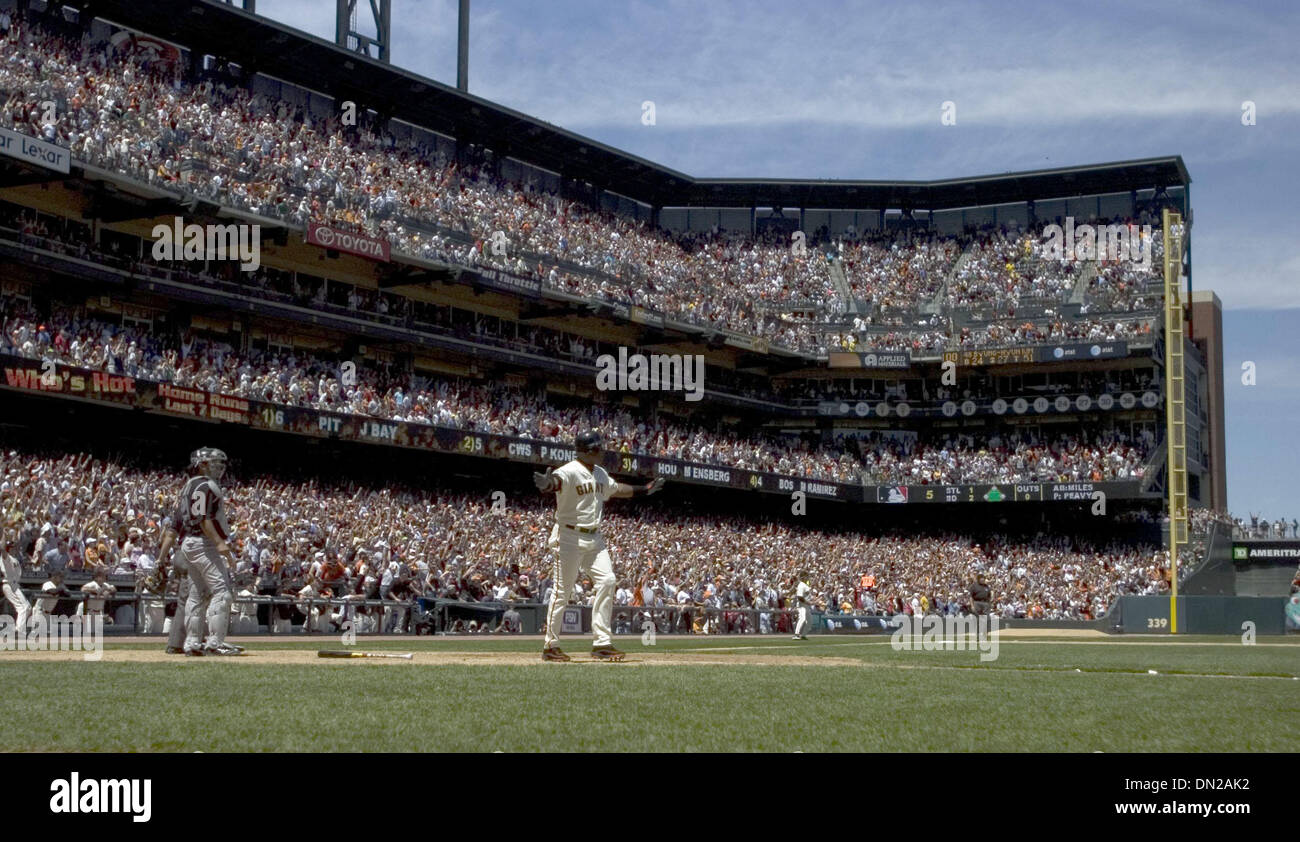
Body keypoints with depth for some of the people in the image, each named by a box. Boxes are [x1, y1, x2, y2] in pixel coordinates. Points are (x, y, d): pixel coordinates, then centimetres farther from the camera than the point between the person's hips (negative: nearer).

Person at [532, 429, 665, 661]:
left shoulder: (600, 473, 12)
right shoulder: (570, 471, -14)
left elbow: (615, 489, 32)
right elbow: (557, 480, -37)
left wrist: (644, 490, 38)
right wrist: (548, 484, -61)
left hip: (594, 538, 8)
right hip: (570, 536, -8)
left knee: (607, 580, -3)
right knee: (563, 589, -5)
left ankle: (601, 643, 1)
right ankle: (550, 646, 4)